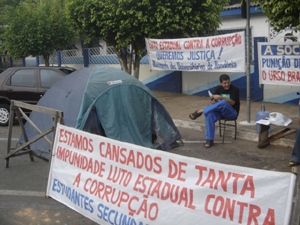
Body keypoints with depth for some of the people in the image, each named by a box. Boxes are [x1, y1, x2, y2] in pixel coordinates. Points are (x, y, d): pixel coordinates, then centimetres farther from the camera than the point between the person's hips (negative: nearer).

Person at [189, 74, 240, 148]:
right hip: (220, 111, 4)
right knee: (209, 114, -31)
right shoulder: (219, 89, 10)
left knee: (224, 102, -38)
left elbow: (232, 102, -19)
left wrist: (221, 98, -29)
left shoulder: (235, 89, -5)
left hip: (232, 113, -4)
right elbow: (213, 102, 10)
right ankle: (209, 140, -29)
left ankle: (200, 111, -27)